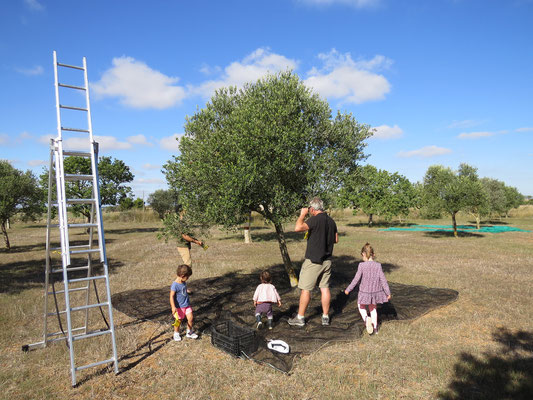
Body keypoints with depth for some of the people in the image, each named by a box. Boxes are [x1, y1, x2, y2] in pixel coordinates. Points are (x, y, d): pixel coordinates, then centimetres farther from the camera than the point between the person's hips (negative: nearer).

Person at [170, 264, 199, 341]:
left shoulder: (184, 283, 3)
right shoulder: (175, 285, -22)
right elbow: (171, 296, -22)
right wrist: (173, 307, -28)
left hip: (187, 305, 7)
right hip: (179, 307, -6)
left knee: (190, 318, 3)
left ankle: (189, 332, 21)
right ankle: (176, 334, 30)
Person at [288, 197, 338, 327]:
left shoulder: (315, 220, -17)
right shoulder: (331, 221, 7)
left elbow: (298, 228, -29)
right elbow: (336, 239, 16)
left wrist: (302, 215, -14)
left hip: (313, 260, -7)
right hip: (327, 260, 7)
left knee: (305, 289, 3)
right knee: (325, 288, 13)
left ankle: (300, 317, 12)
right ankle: (325, 317, 20)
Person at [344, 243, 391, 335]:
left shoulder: (361, 265, -15)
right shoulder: (378, 265, -7)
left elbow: (356, 279, -11)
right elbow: (383, 280, -5)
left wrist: (348, 289, 1)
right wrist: (388, 292, 5)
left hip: (365, 291, -3)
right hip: (376, 291, 3)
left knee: (361, 306, 20)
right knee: (373, 308, 25)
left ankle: (366, 319, -9)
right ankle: (375, 328, 27)